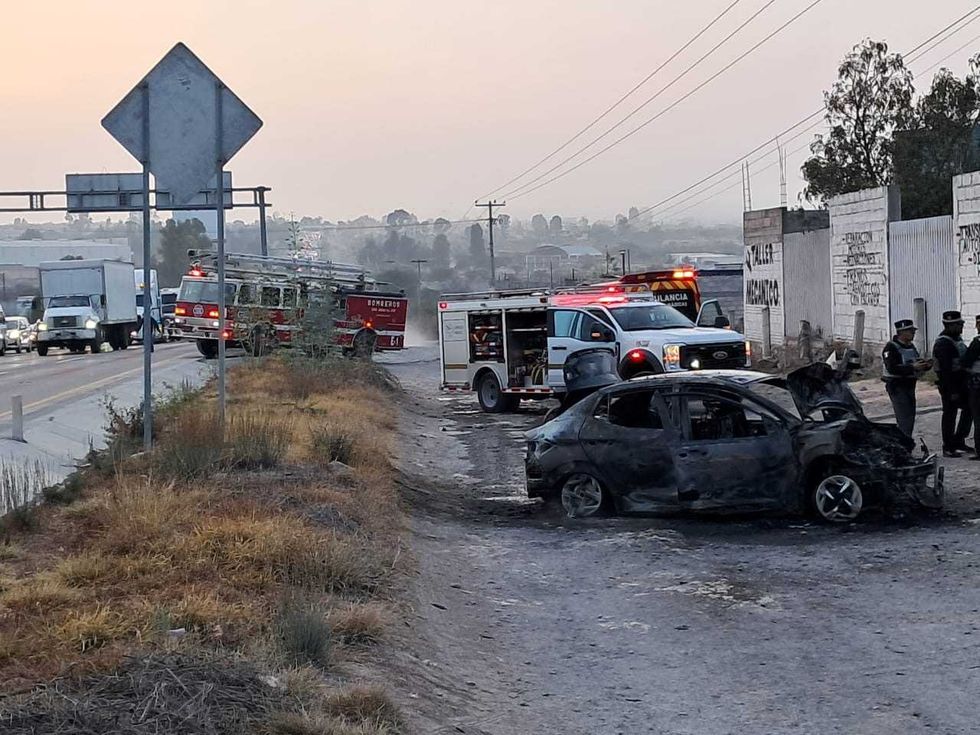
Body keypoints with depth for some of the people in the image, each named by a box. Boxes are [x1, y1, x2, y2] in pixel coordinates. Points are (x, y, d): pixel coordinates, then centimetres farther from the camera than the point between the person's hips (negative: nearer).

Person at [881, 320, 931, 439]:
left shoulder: (911, 346, 15)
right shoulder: (891, 347, -13)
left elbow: (918, 364, 20)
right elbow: (892, 368, -24)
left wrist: (926, 365, -4)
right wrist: (912, 367, -31)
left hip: (910, 387, 9)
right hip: (897, 387, -9)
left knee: (910, 417, 11)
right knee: (905, 418, -14)